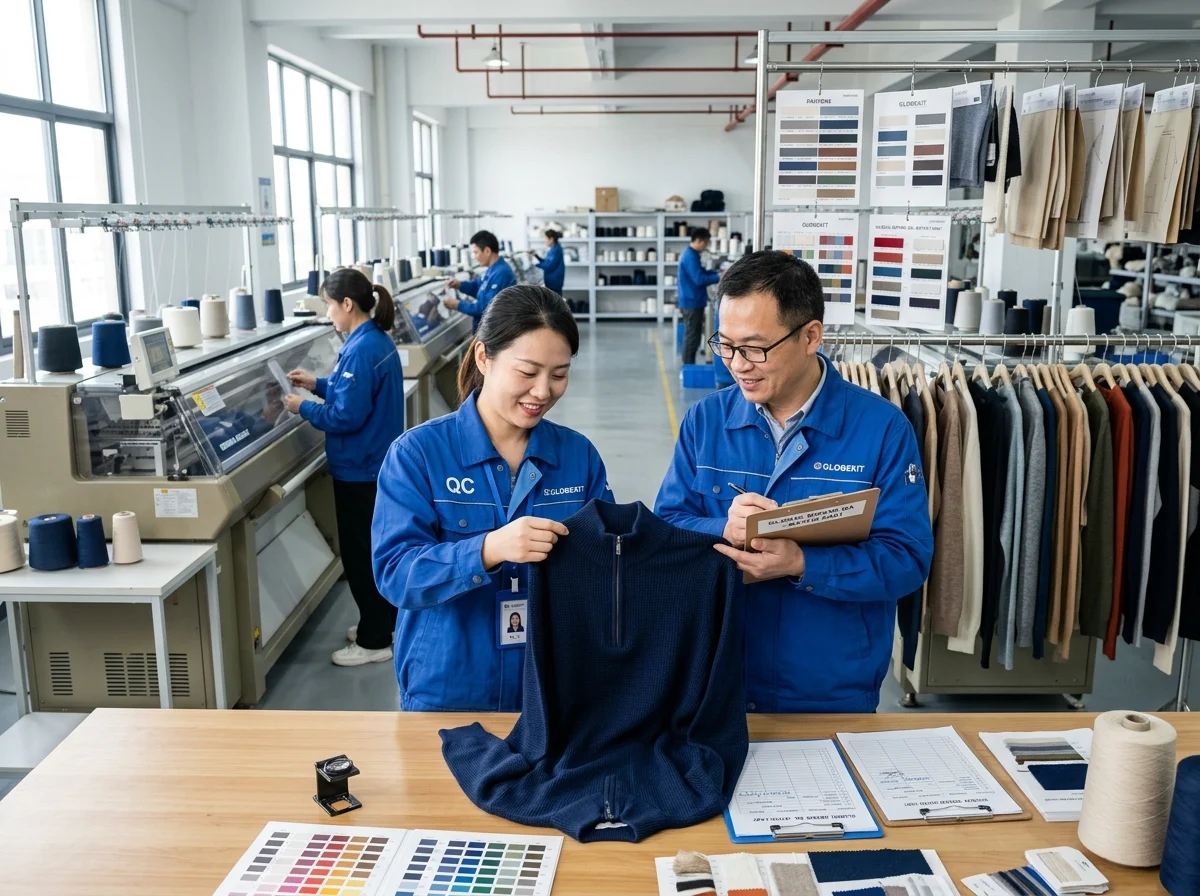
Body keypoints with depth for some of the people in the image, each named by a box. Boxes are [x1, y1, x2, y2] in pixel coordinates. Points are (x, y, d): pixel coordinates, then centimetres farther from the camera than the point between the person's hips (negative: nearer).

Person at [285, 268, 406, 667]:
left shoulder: (360, 350, -24)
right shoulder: (379, 340, 7)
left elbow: (347, 416, -24)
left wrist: (303, 407, -11)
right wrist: (318, 384, 12)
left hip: (360, 470, -10)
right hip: (379, 464, 10)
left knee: (361, 554, 2)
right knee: (377, 548, 21)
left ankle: (374, 641, 13)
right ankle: (382, 621, 34)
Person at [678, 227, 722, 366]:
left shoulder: (688, 254, 14)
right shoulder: (691, 256, -19)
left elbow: (700, 273, 21)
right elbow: (699, 279, -24)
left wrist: (718, 272, 10)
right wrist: (719, 277, -18)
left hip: (690, 301, 10)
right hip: (692, 302, -10)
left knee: (691, 337, 14)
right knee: (692, 338, -5)